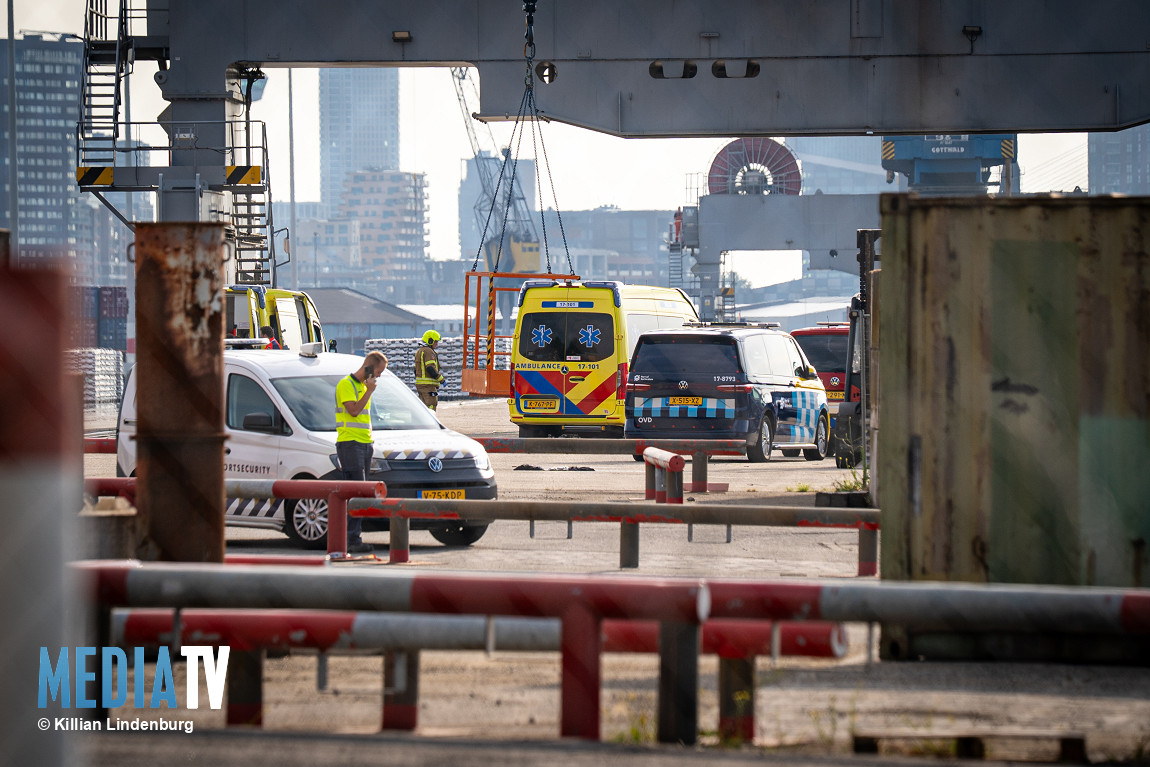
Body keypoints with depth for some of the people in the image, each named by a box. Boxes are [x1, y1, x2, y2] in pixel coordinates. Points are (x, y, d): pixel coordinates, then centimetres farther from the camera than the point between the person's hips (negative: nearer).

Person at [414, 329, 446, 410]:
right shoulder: (429, 352, -12)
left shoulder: (419, 351, 19)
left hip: (419, 384, 10)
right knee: (431, 406, -12)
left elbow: (416, 370, 23)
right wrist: (441, 379, -14)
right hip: (428, 385, -10)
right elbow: (430, 369, -21)